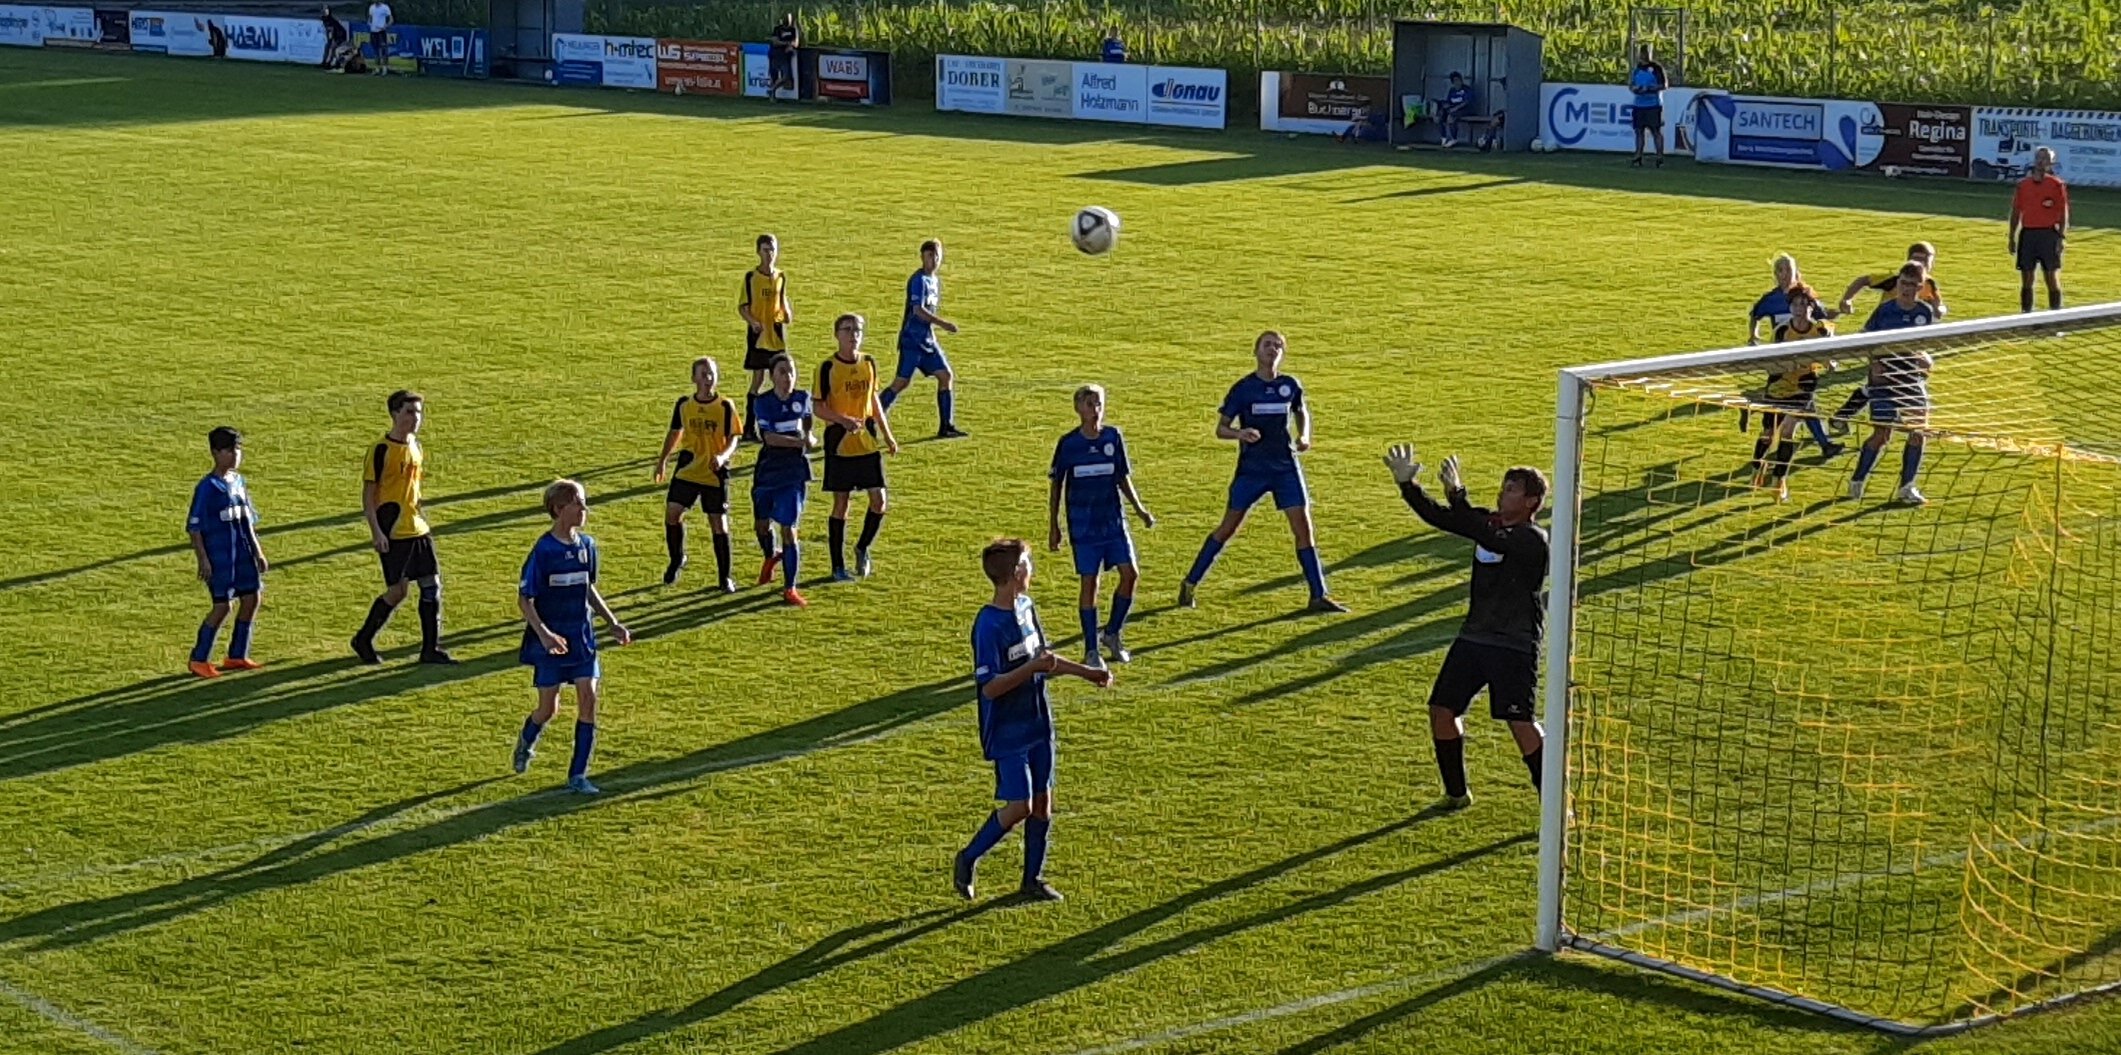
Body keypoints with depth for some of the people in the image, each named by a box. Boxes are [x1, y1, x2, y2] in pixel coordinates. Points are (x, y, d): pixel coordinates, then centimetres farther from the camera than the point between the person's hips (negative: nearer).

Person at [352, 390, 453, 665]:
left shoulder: (415, 446, 10)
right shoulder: (381, 450, -12)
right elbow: (368, 493, -11)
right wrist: (376, 532, -17)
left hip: (417, 529, 7)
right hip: (392, 533, -7)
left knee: (432, 585, 3)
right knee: (397, 592, -5)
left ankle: (431, 649, 10)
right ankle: (363, 640, 15)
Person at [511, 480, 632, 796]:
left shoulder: (586, 545, 3)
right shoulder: (543, 551, -15)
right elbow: (524, 599, -12)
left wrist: (612, 623, 12)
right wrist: (544, 634, -24)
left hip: (582, 638, 5)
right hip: (551, 642, -5)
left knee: (588, 700, -5)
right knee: (549, 707, 3)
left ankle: (578, 775, 2)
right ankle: (525, 744, 37)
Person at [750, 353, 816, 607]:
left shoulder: (803, 398, 0)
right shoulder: (764, 402, -9)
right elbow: (768, 436, -20)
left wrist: (808, 438, 2)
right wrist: (801, 441, -24)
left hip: (794, 473, 0)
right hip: (767, 470, 0)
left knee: (788, 529, -6)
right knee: (761, 524, 14)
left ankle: (789, 589, 1)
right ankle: (770, 557, 48)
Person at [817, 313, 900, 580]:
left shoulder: (869, 363, 6)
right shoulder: (827, 367, -9)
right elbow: (819, 408, -8)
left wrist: (887, 434, 17)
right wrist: (842, 419, -26)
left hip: (868, 441, 4)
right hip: (839, 443, -4)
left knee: (880, 500, -2)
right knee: (841, 503, 1)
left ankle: (862, 548, 22)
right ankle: (838, 566, 11)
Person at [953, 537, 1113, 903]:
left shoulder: (1026, 608, 6)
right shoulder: (989, 625, -21)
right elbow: (990, 686, -24)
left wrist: (1085, 672, 21)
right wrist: (1032, 668, -29)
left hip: (1038, 724, 8)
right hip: (1007, 732, -8)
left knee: (1043, 802, 9)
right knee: (1019, 806, -10)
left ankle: (1032, 879, 21)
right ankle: (968, 859, 10)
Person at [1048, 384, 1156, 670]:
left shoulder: (1113, 437, 1)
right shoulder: (1068, 443, -5)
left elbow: (1123, 479, 11)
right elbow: (1056, 486, 2)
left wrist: (1139, 509, 1)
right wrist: (1053, 527, 1)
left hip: (1114, 520, 3)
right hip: (1083, 525, -3)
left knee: (1129, 573, -5)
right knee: (1090, 582, -1)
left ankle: (1112, 634, 15)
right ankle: (1091, 650, 8)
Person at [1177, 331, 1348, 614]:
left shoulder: (1290, 386, 2)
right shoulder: (1243, 388, -6)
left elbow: (1302, 413, 21)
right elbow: (1221, 429, -3)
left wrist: (1304, 436, 1)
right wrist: (1240, 433, -25)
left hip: (1286, 468, 2)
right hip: (1251, 470, -2)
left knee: (1303, 527, -5)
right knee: (1228, 527, 3)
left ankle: (1318, 596, 0)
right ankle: (1190, 584, 17)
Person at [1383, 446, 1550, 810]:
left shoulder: (1533, 541, -15)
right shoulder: (1488, 522, 7)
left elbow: (1492, 541, -33)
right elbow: (1438, 517, 3)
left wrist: (1457, 496, -37)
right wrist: (1408, 484, -13)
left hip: (1515, 647, -8)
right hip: (1473, 638, 8)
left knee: (1520, 723, -12)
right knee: (1441, 711, 6)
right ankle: (1456, 793, 23)